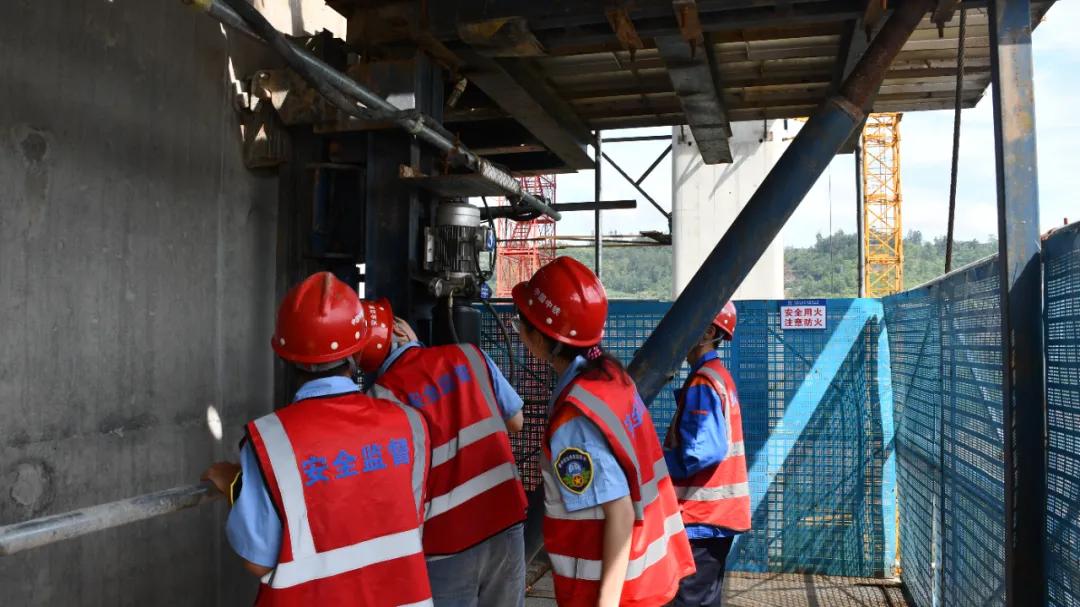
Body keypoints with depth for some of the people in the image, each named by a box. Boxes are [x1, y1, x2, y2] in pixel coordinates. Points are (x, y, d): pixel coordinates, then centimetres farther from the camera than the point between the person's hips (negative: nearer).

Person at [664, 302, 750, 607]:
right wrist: (662, 456, 8)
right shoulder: (718, 375, 14)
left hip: (702, 517, -10)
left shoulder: (702, 382, -17)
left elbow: (705, 451, -25)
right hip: (716, 512, 10)